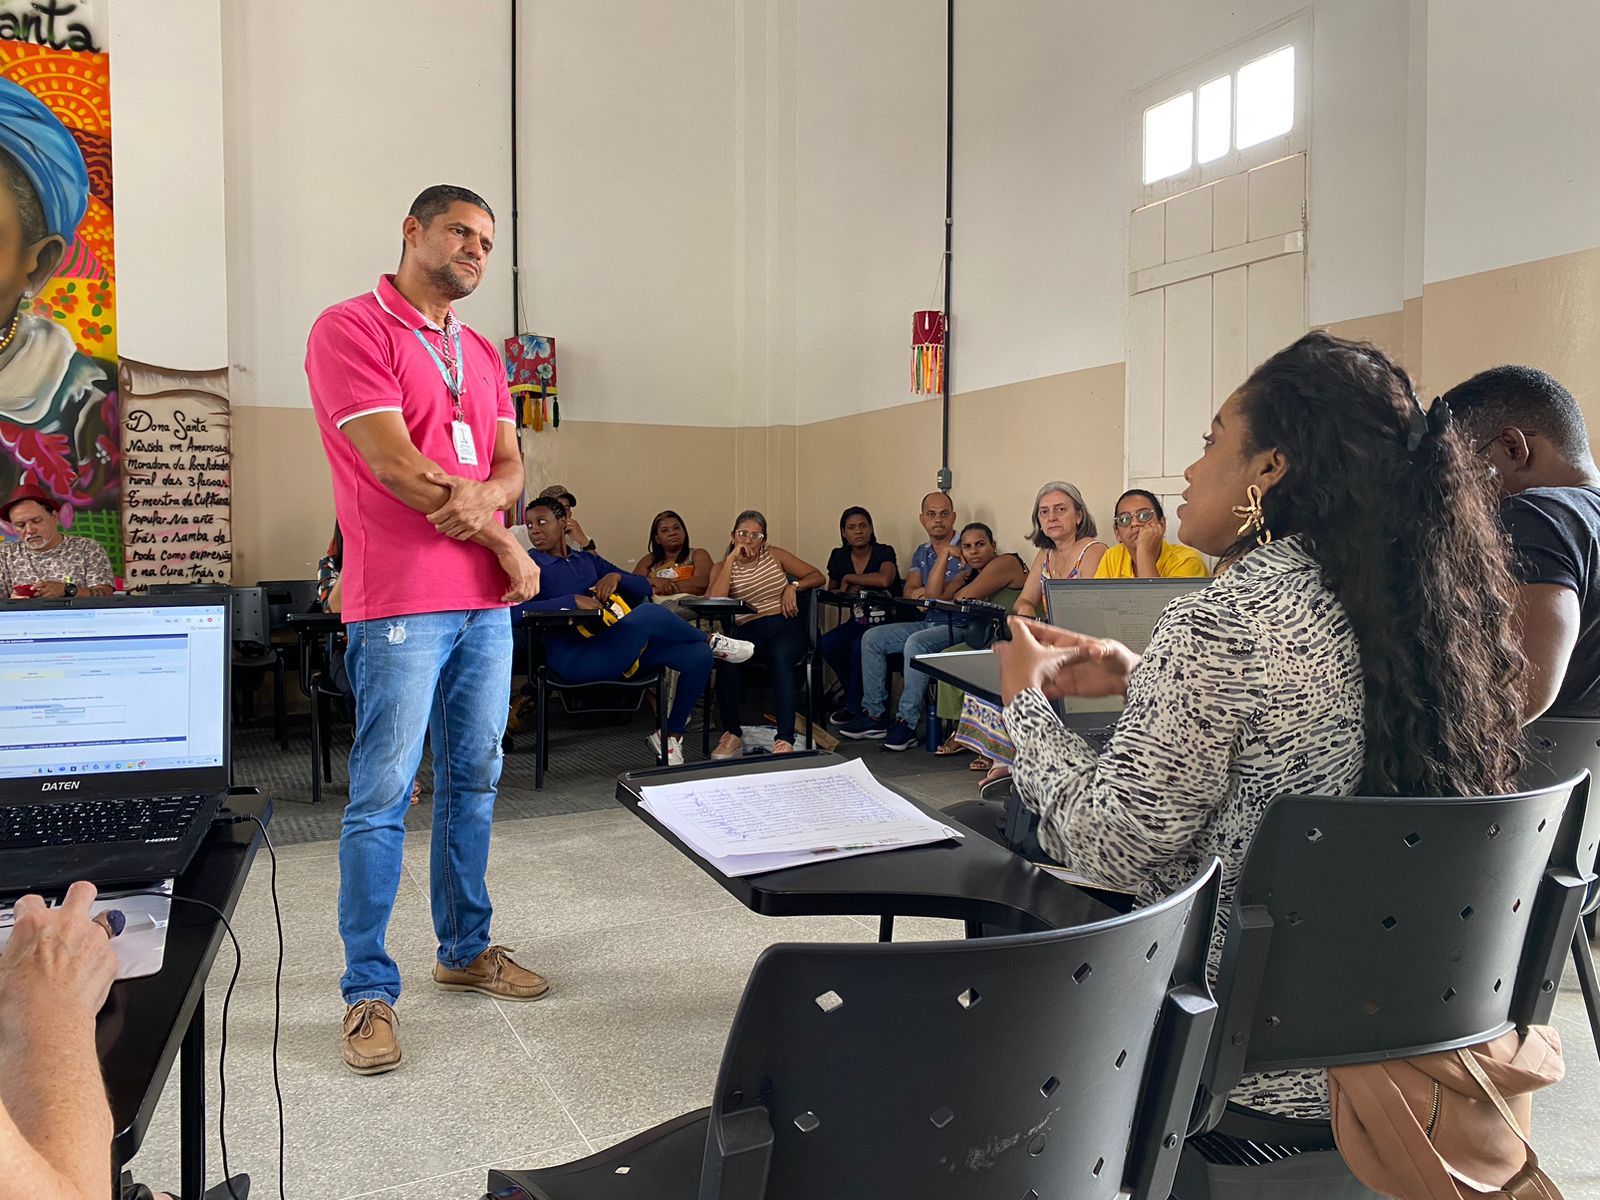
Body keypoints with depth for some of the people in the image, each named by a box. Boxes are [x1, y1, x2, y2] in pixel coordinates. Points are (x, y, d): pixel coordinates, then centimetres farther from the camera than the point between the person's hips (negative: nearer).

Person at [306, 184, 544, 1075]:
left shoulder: (483, 355, 20)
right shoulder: (352, 329, -3)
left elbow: (511, 466, 12)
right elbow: (394, 465, -13)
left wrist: (478, 495, -13)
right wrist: (503, 540, -7)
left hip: (487, 601, 7)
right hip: (401, 604, -7)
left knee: (474, 781, 13)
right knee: (384, 795, -3)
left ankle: (466, 949, 27)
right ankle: (369, 992, 8)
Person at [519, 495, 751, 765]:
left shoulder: (588, 559, 21)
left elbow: (644, 587, 21)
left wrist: (616, 576, -1)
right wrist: (572, 601, -21)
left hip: (617, 649, 7)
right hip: (575, 659, -7)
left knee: (697, 655, -14)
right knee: (648, 613, -31)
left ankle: (671, 735, 3)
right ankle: (712, 641, -2)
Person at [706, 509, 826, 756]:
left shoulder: (775, 555, 15)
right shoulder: (722, 567, 13)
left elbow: (818, 576, 17)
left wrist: (793, 586, -3)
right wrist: (731, 558, -6)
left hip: (785, 626, 0)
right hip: (748, 631, 0)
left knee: (780, 658, -37)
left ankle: (785, 740, -42)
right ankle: (732, 735, -25)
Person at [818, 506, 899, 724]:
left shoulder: (884, 552, -8)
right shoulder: (839, 556, 8)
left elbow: (884, 580, -31)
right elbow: (831, 591, 20)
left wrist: (849, 578, -16)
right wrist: (846, 592, -4)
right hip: (857, 621, 5)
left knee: (858, 646, -32)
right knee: (825, 644, -21)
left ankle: (854, 706, -10)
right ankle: (856, 694, 1)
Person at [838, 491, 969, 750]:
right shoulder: (922, 552, 17)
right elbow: (909, 590, 4)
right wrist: (917, 593, -16)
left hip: (956, 626, -8)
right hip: (926, 623, 8)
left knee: (916, 643, -34)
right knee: (872, 638, -5)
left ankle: (907, 723, -29)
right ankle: (874, 714, -4)